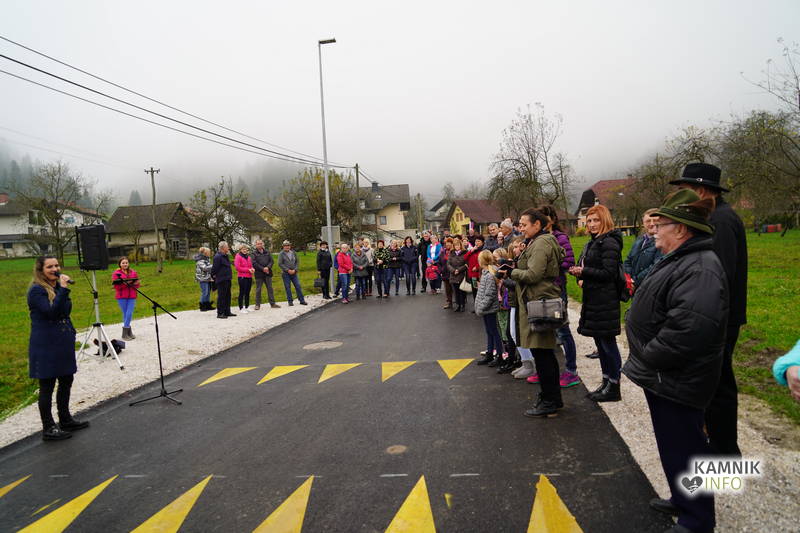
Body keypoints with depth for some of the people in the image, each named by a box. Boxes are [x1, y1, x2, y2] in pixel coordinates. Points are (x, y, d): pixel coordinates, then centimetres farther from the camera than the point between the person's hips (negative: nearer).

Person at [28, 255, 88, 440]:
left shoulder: (58, 287, 10)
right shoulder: (36, 290, -13)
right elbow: (51, 312, -26)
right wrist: (63, 289, -29)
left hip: (64, 344, 8)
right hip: (46, 347, -8)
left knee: (66, 381, 16)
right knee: (47, 386, 2)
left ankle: (65, 420, 30)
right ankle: (48, 429, 12)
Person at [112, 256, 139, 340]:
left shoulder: (133, 272, 10)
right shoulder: (116, 273, 0)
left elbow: (137, 284, 12)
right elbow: (116, 286, -7)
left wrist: (133, 283, -10)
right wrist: (125, 283, -20)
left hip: (132, 296, 2)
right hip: (121, 297, -2)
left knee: (129, 313, -4)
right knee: (125, 314, 3)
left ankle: (125, 333, 6)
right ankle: (129, 331, 12)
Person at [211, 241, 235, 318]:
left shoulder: (225, 256, 15)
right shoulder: (218, 256, -16)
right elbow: (215, 268, -17)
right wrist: (214, 276, -8)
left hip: (227, 279, 10)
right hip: (221, 280, -10)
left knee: (227, 296, 14)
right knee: (221, 297, -4)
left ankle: (227, 312, 23)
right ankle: (220, 313, 2)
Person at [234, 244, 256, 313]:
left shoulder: (249, 257, 15)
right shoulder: (238, 257, -5)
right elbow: (237, 267, -13)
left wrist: (252, 269, -1)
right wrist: (248, 269, -15)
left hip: (249, 277, 7)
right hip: (242, 277, -7)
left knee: (247, 293, 11)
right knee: (242, 292, -3)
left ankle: (247, 307, 20)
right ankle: (241, 308, 2)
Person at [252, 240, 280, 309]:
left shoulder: (267, 252, 11)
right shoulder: (254, 253, -1)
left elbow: (272, 261, 6)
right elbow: (254, 263, -10)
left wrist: (268, 267, -12)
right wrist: (262, 269, -15)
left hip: (268, 273, 4)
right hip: (259, 274, -3)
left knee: (270, 288, 7)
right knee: (258, 289, 2)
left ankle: (272, 303, 12)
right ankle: (257, 305, 9)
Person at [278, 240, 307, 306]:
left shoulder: (293, 253, 9)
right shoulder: (281, 254, -2)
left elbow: (297, 262, 9)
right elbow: (280, 264, -7)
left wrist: (294, 270, -6)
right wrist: (288, 270, -13)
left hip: (294, 273, 3)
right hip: (285, 273, -3)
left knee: (298, 286, 0)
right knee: (287, 287, 0)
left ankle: (302, 300, 5)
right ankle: (290, 301, 8)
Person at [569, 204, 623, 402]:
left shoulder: (609, 243, -12)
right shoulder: (592, 243, 17)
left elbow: (608, 273, -18)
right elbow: (584, 267, 22)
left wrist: (584, 272, -18)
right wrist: (580, 278, 2)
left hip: (605, 301, -10)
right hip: (592, 299, 10)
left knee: (607, 342, -2)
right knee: (600, 342, 15)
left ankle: (614, 387, 8)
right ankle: (606, 382, 25)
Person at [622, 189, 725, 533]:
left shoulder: (699, 270, -24)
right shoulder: (679, 260, 11)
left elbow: (689, 328, -36)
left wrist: (648, 357, -23)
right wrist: (646, 357, 15)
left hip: (677, 383, -11)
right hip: (662, 376, 11)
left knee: (682, 448, 4)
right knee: (672, 444, 23)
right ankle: (682, 500, 41)